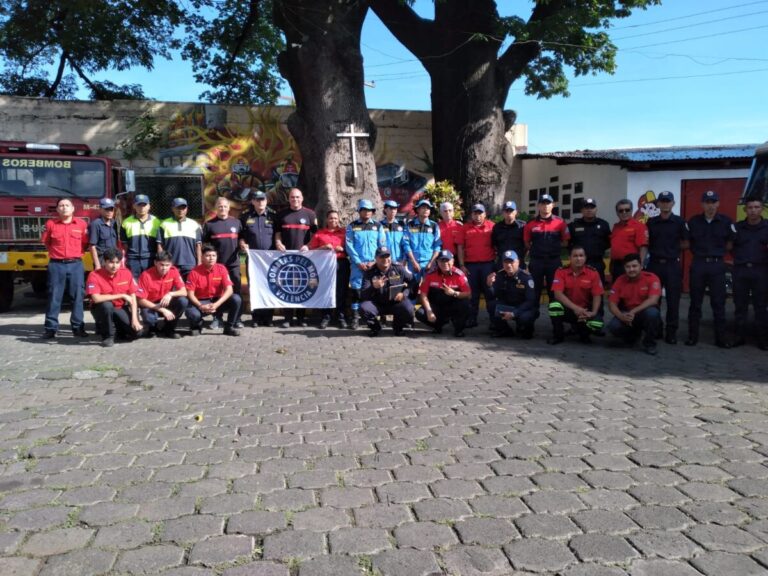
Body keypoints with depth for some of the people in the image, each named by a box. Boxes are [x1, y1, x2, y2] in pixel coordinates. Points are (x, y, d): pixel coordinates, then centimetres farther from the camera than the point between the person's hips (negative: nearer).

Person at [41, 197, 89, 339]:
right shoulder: (50, 224, 3)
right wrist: (56, 253, 12)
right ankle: (50, 327, 8)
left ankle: (78, 326, 9)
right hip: (56, 265, 0)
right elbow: (46, 243, 15)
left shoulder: (82, 224, 4)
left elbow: (85, 244, 12)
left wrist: (76, 254, 7)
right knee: (54, 296, 3)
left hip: (76, 265, 0)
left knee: (77, 296, 3)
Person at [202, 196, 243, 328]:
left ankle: (237, 319, 9)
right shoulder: (209, 224, 4)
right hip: (216, 263, -1)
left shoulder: (236, 222, 8)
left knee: (236, 291, 3)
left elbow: (241, 239, 15)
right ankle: (217, 318, 12)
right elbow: (204, 243, 6)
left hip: (233, 263, 1)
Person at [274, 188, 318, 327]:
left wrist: (308, 246, -8)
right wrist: (278, 243, -2)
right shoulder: (282, 214, 14)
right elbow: (277, 232, 17)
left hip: (304, 255, -1)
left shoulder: (310, 214, 9)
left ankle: (301, 317, 9)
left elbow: (315, 233, 7)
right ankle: (288, 318, 4)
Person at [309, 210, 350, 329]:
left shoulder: (344, 232, 12)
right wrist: (323, 247, -7)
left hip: (341, 263, 0)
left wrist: (342, 249, -8)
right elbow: (312, 249, 8)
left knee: (341, 290, -1)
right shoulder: (319, 233, 12)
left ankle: (341, 317, 7)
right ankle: (326, 317, 3)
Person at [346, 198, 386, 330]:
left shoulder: (378, 226, 10)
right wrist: (359, 262, -9)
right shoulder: (352, 226, 6)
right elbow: (349, 245, 0)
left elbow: (382, 246, 5)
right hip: (357, 264, -1)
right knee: (356, 289, -4)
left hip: (374, 264, 1)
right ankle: (355, 317, 1)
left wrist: (374, 261, -6)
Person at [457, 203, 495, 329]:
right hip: (470, 265, 1)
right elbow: (460, 247, 5)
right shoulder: (465, 228, 8)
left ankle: (493, 319, 7)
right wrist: (462, 265, -1)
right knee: (473, 292, 7)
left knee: (490, 292, 2)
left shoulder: (491, 226, 4)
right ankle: (472, 319, 13)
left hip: (488, 264, -1)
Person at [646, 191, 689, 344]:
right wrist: (657, 249, -1)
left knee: (673, 300, 0)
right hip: (654, 264, 3)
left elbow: (687, 244, 3)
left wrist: (673, 249, 1)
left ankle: (671, 332, 7)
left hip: (672, 265, -2)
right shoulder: (651, 222, 7)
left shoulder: (679, 222, -1)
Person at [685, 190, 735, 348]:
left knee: (718, 303, 3)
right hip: (698, 264, 0)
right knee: (695, 302, 5)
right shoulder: (693, 221, 2)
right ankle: (692, 336, 13)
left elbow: (730, 244, 8)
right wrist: (698, 250, 1)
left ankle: (720, 338, 10)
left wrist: (718, 251, 0)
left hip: (718, 265, 0)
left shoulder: (726, 222, 0)